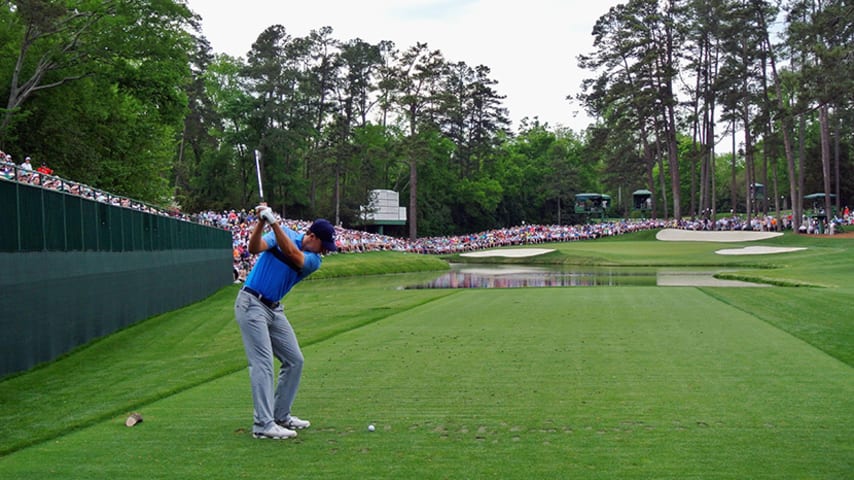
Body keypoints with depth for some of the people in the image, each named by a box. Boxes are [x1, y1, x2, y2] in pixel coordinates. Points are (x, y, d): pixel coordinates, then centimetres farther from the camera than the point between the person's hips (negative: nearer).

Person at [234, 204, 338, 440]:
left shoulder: (314, 261, 0)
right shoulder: (284, 234, -6)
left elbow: (291, 254, -22)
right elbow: (254, 248, -22)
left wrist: (273, 222, -32)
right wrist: (261, 223, -38)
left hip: (274, 309, 6)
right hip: (251, 304, -6)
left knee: (294, 360, 7)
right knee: (263, 362, -14)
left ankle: (280, 415, 19)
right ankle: (263, 425, -16)